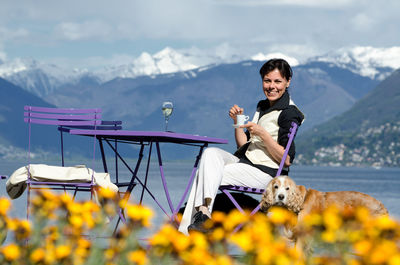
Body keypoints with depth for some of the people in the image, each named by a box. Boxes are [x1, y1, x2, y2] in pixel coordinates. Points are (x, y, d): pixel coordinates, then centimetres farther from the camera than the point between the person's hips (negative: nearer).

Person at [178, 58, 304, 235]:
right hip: (245, 161, 8)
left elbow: (287, 159, -14)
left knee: (205, 175, -19)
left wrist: (262, 134, -20)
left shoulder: (289, 113, -9)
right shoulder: (262, 106, 17)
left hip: (265, 173, -8)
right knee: (210, 153, -18)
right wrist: (238, 121, 3)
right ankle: (203, 210, -31)